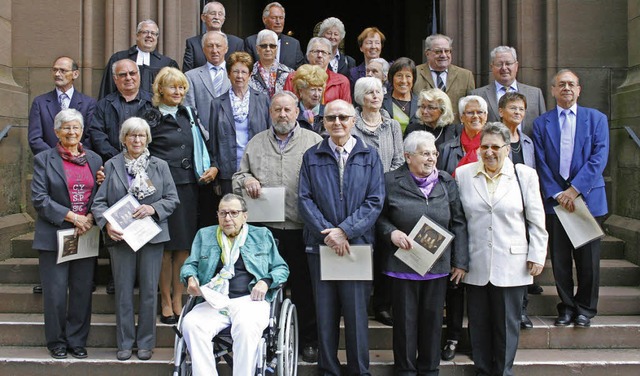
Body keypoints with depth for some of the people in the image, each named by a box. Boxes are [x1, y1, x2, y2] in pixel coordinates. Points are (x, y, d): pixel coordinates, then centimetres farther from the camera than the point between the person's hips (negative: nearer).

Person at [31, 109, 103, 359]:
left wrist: (90, 217, -8)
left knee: (82, 291, 6)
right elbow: (39, 198, -7)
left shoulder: (94, 159, 12)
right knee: (55, 293, 1)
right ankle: (57, 342, 17)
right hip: (54, 236, -3)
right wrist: (71, 216, -14)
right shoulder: (44, 159, 2)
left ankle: (77, 341, 19)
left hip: (86, 235, 3)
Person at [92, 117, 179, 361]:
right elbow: (99, 201, 2)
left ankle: (146, 342, 16)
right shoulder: (111, 166, 6)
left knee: (149, 290, 4)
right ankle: (125, 343, 16)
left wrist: (153, 208, -14)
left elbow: (173, 199, 5)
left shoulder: (160, 166, 8)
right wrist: (107, 224, -16)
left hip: (152, 236, 0)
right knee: (123, 291, 5)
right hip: (120, 237, 0)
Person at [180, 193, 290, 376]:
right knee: (191, 324, -30)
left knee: (247, 327, -36)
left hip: (249, 299, -2)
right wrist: (190, 278, -3)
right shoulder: (204, 235, 23)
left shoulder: (262, 235, 18)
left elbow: (281, 268, 18)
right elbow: (189, 265, 21)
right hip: (213, 301, 2)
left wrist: (266, 282, -3)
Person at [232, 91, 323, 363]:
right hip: (266, 229, 3)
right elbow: (238, 176, 19)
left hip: (302, 230, -2)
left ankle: (309, 340, 21)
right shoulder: (256, 143, 14)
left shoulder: (314, 142, 3)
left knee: (304, 287, 5)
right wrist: (246, 180, -6)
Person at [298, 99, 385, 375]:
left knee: (357, 310, 3)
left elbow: (375, 201, -2)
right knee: (325, 312, 7)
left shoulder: (369, 156, 5)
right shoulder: (311, 157, 8)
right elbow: (305, 199, 1)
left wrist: (345, 231, -12)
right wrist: (327, 233, -12)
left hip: (358, 243, -1)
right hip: (320, 245, 1)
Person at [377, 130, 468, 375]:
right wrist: (392, 233, -18)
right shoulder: (390, 182, -5)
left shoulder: (446, 182, 5)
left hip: (438, 264, 3)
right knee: (405, 319, 8)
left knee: (432, 318, 12)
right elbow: (379, 217, 2)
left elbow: (458, 223, 7)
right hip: (403, 263, -3)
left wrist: (460, 261, 3)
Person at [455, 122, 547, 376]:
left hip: (511, 266, -1)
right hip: (475, 265, 1)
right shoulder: (463, 174, 4)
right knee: (479, 324, 9)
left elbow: (536, 221, 4)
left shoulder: (525, 175, 2)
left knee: (507, 324, 7)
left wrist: (537, 257, 0)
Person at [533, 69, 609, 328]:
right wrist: (557, 195, -9)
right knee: (560, 258, 6)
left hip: (588, 198, -1)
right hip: (555, 199, 1)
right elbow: (541, 164, 2)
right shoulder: (541, 123, 7)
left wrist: (575, 189, -14)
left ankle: (585, 309, 20)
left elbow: (599, 157, -4)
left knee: (587, 259, 4)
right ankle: (567, 306, 21)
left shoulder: (596, 119, 6)